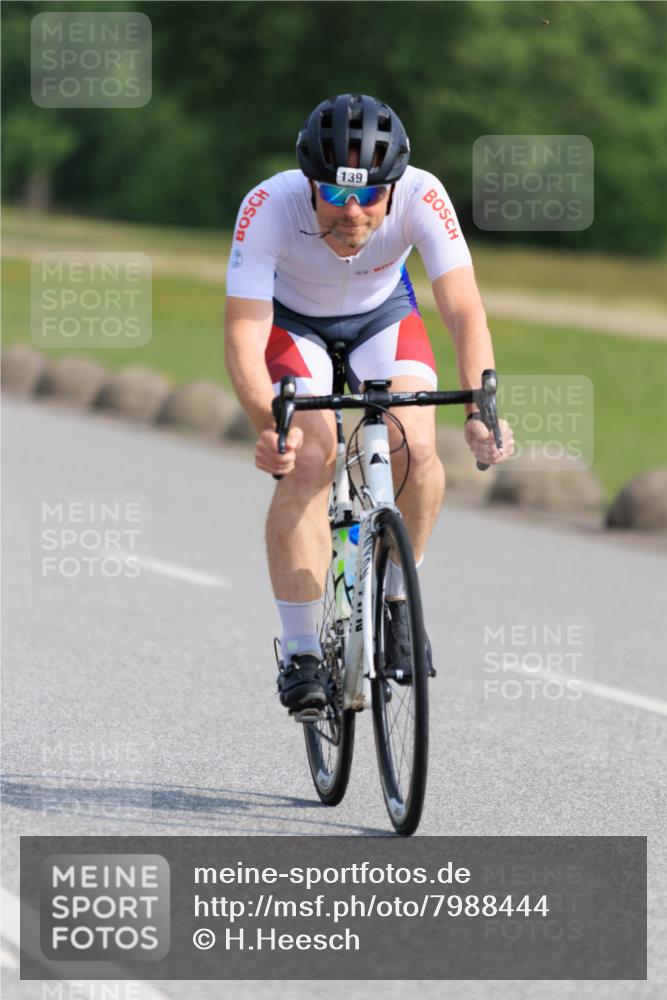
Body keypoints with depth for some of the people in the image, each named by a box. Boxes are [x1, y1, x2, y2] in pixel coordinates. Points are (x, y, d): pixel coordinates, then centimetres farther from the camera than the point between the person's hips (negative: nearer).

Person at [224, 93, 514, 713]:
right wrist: (269, 424, -56)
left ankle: (396, 599, 5)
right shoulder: (269, 207, -36)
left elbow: (465, 312, -38)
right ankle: (299, 652, -14)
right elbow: (243, 336, -39)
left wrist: (479, 412, -54)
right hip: (291, 320, -1)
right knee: (309, 460, -23)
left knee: (415, 449, -22)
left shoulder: (421, 197, -34)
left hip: (383, 316, 1)